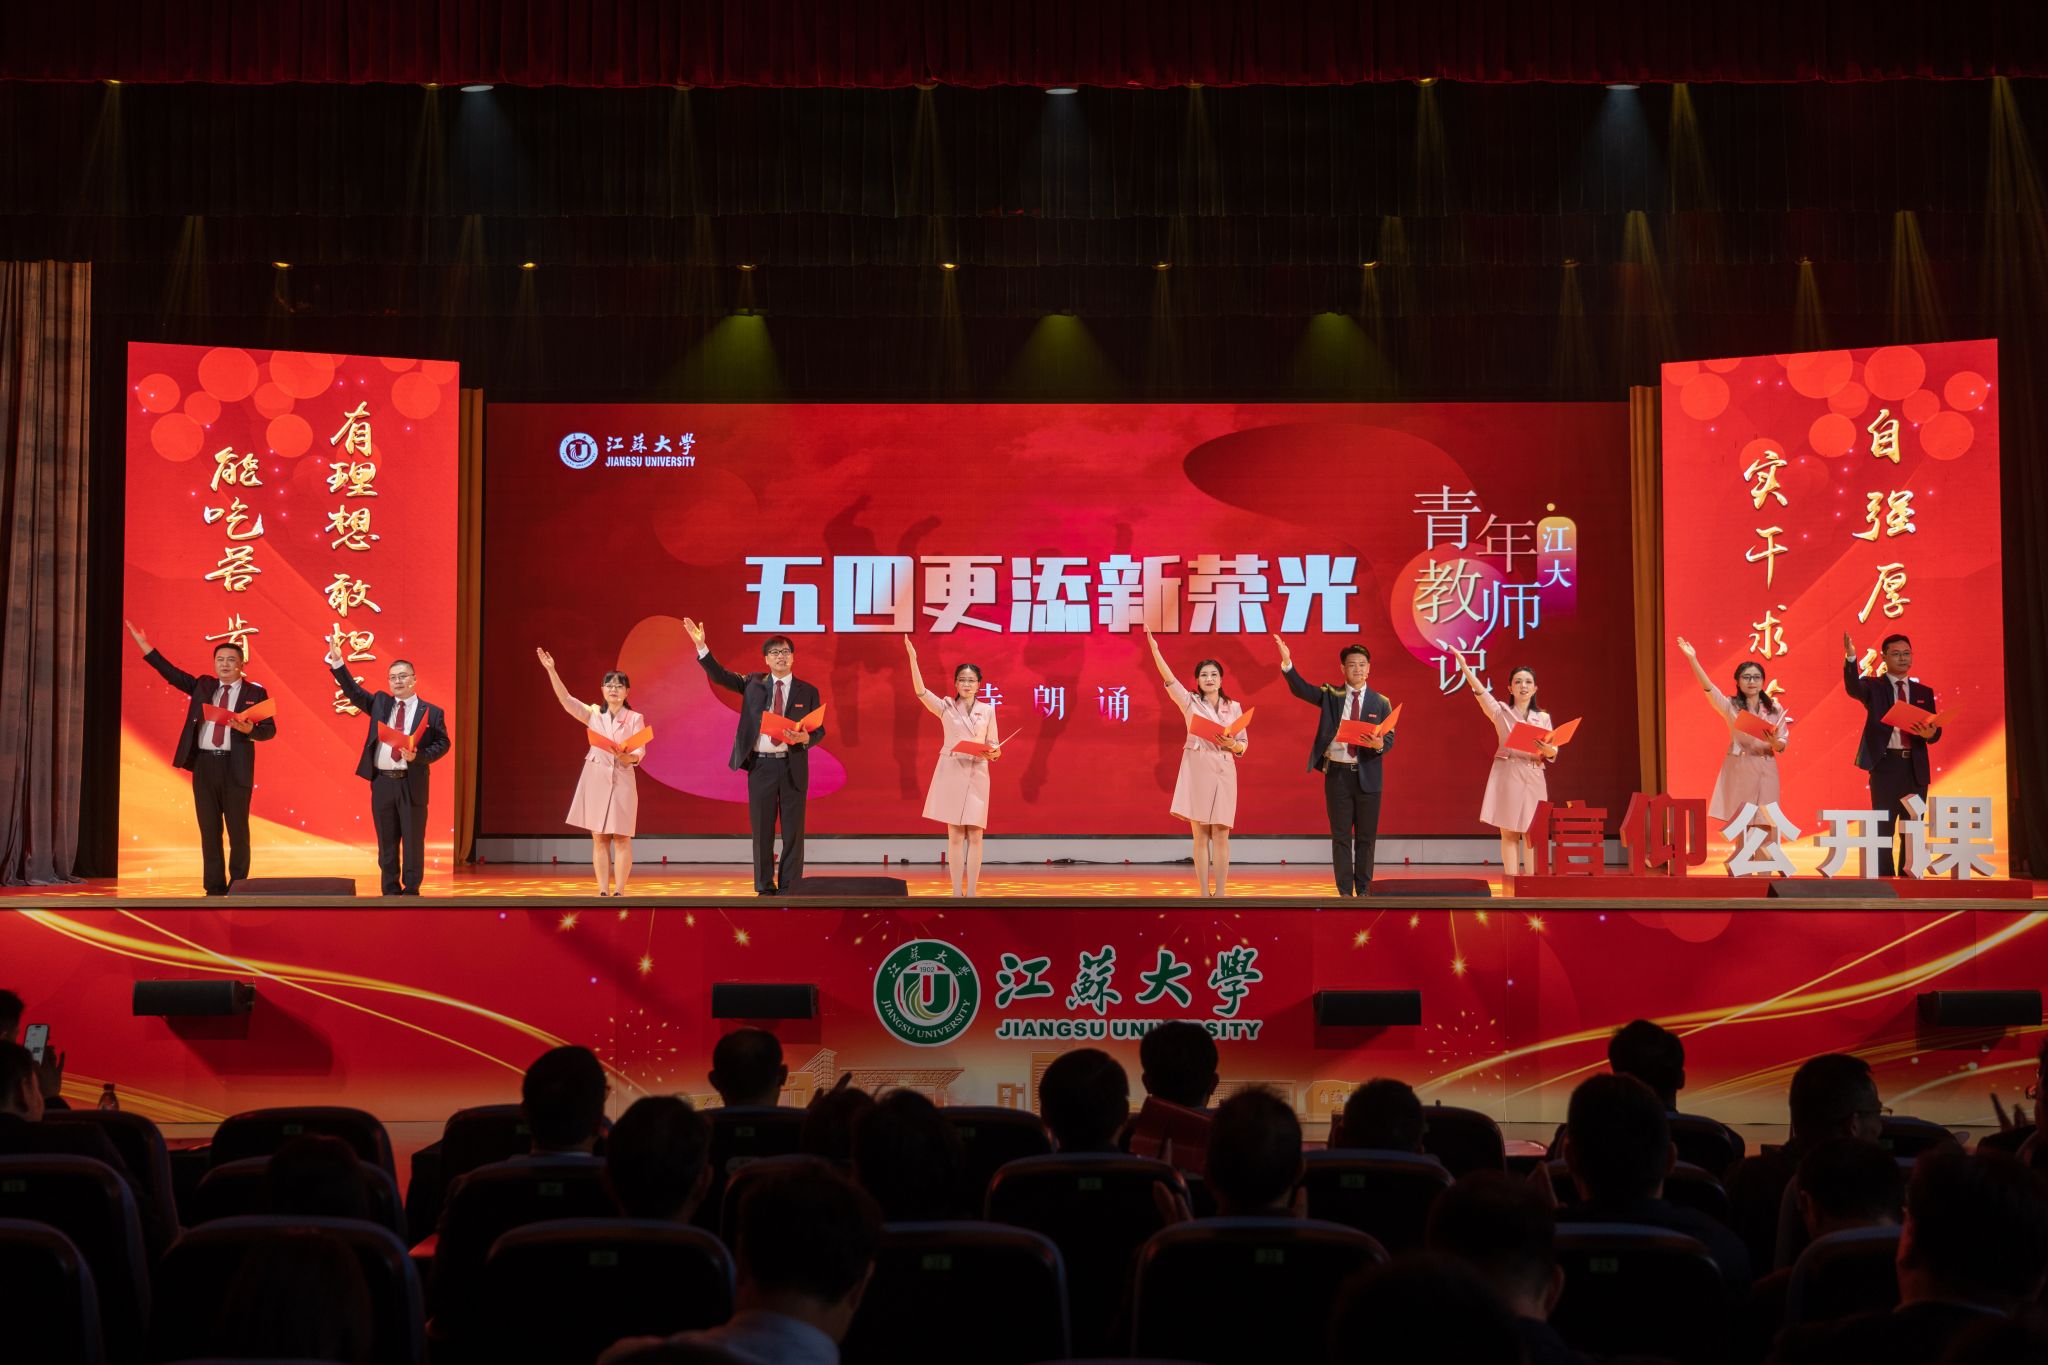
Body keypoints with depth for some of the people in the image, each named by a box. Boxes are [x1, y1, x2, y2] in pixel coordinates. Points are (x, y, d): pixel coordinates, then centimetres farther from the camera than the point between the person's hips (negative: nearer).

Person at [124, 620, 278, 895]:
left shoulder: (255, 692, 4)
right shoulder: (203, 686, 14)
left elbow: (270, 728, 0)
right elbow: (171, 673, 12)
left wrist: (249, 729, -20)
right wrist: (144, 644, 7)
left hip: (235, 766, -3)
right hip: (204, 764, 4)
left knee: (238, 829, 0)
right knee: (209, 829, 4)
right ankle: (215, 888, 9)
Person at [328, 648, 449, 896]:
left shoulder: (431, 712, 2)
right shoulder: (380, 703, 12)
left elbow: (442, 743, -1)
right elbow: (352, 690, 10)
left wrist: (418, 756, -16)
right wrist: (337, 662, 0)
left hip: (411, 784, -3)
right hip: (382, 782, 3)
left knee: (413, 840, 0)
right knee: (386, 841, 8)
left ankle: (411, 891, 8)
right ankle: (391, 891, 15)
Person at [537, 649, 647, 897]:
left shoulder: (635, 719, 2)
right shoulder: (593, 715, 8)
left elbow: (640, 751, -6)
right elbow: (565, 699, -2)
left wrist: (628, 756, -28)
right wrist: (551, 671, -12)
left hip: (622, 780, -2)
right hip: (595, 779, 2)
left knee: (621, 837, -3)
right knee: (599, 837, 2)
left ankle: (619, 892, 0)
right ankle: (603, 892, 4)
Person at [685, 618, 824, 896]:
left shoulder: (808, 691, 5)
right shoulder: (753, 684, 8)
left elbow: (819, 731, 5)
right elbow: (720, 675, 2)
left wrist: (805, 738, -17)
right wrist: (701, 646, -9)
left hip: (793, 766, -1)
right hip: (761, 765, 1)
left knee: (793, 831, 1)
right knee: (762, 831, 5)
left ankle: (789, 891, 7)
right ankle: (765, 889, 13)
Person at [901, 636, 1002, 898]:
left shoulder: (987, 711, 8)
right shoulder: (945, 707, 4)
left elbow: (993, 746, 10)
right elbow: (920, 692, -12)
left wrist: (994, 751, -15)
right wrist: (913, 658, -22)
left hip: (977, 774, 1)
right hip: (951, 773, -1)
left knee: (975, 835, -2)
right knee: (955, 836, 0)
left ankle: (971, 894, 2)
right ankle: (957, 894, 4)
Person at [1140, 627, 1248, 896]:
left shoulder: (1234, 708, 10)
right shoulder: (1190, 702, 5)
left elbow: (1243, 744, 11)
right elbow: (1168, 678, -9)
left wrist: (1232, 745, -12)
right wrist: (1154, 648, -21)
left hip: (1224, 771, 1)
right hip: (1197, 770, -1)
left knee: (1220, 836, 0)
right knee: (1201, 836, 0)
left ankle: (1219, 895, 3)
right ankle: (1203, 894, 3)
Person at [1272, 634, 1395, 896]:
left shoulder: (1381, 702, 4)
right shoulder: (1331, 695, 4)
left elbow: (1390, 738, 2)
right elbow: (1300, 689, -10)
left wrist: (1380, 744, -22)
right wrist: (1287, 663, -26)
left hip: (1368, 776, 0)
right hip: (1337, 774, 0)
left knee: (1366, 837, 5)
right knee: (1341, 836, 4)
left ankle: (1364, 892, 14)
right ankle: (1345, 893, 9)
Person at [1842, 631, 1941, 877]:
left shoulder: (1924, 692, 13)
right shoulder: (1873, 686, 4)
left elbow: (1936, 732, 9)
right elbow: (1853, 688, -19)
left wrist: (1930, 733, -16)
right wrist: (1851, 658, -36)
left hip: (1915, 767, 3)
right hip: (1885, 764, -3)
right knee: (1883, 827, -1)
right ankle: (1884, 879, 1)